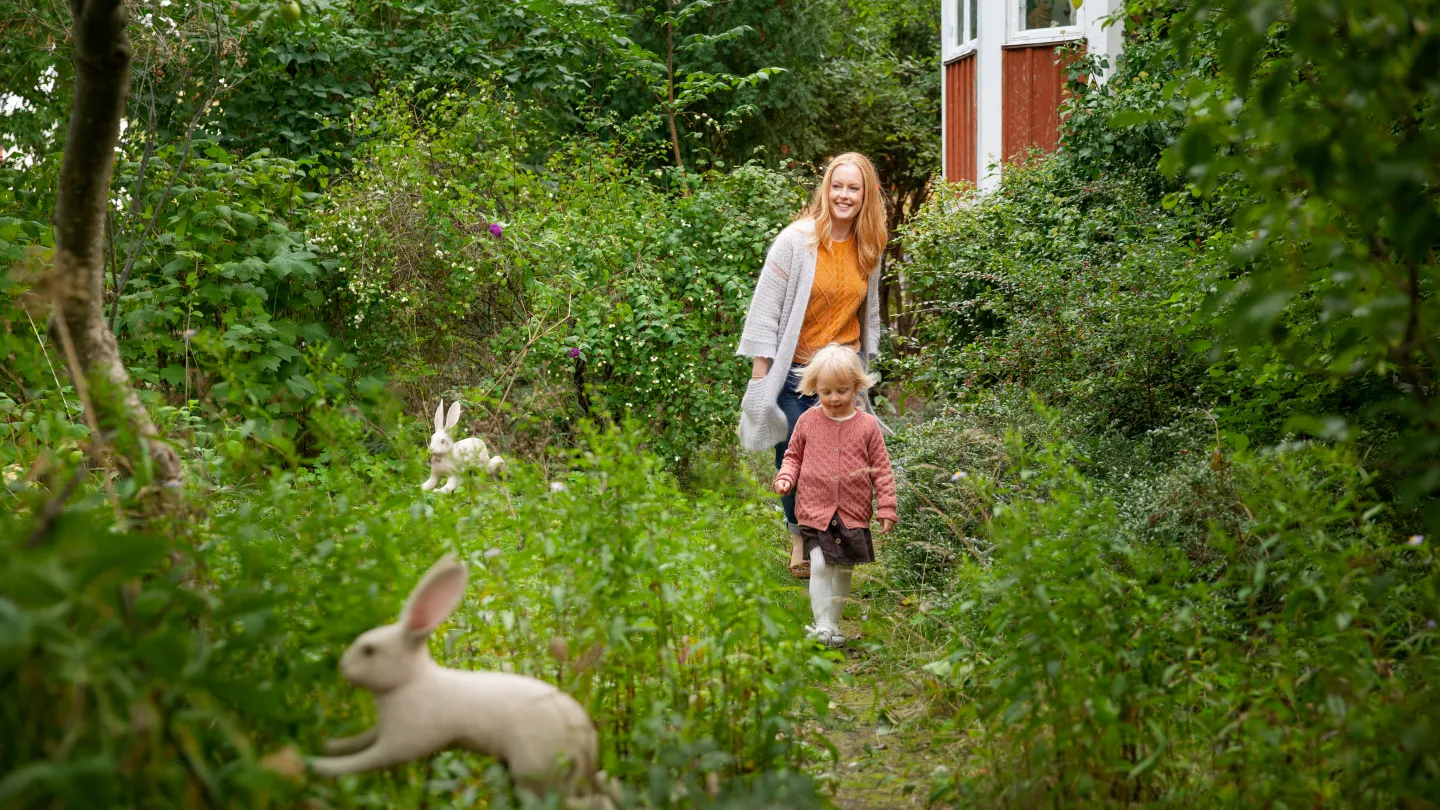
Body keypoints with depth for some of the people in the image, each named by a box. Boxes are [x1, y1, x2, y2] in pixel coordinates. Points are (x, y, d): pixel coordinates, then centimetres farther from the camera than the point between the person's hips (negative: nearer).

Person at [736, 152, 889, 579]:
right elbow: (766, 307, -9)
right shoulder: (796, 240, -10)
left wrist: (865, 364, 17)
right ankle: (799, 536, 25)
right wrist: (760, 373, -11)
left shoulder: (869, 248, 4)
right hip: (795, 368, -3)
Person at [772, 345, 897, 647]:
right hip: (815, 510, -1)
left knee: (843, 570, 9)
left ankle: (832, 624, 23)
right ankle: (823, 626, -11)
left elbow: (881, 469, 3)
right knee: (820, 566, -14)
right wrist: (786, 477, -5)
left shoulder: (867, 425, -1)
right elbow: (793, 455, 15)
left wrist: (886, 508, -1)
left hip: (853, 514, 1)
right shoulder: (808, 421, 1)